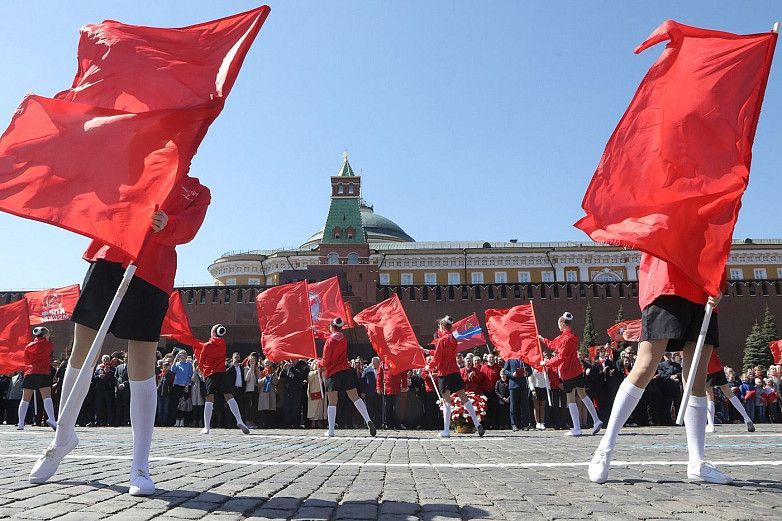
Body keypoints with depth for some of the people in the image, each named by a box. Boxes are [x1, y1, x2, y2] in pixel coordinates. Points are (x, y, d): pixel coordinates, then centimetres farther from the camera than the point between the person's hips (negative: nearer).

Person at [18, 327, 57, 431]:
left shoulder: (28, 346, 16)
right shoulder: (49, 345, 5)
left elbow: (26, 361, 18)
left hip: (29, 374, 4)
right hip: (44, 373, -4)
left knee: (25, 400, 10)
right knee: (47, 397, -11)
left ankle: (21, 423, 9)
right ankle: (51, 419, -28)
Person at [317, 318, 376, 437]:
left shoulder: (330, 340, -9)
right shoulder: (343, 338, 10)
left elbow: (325, 362, -8)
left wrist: (318, 363, 14)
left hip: (333, 374, -4)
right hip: (346, 371, 5)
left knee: (332, 402, 2)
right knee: (355, 397, 2)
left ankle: (331, 431, 1)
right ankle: (368, 420, -14)